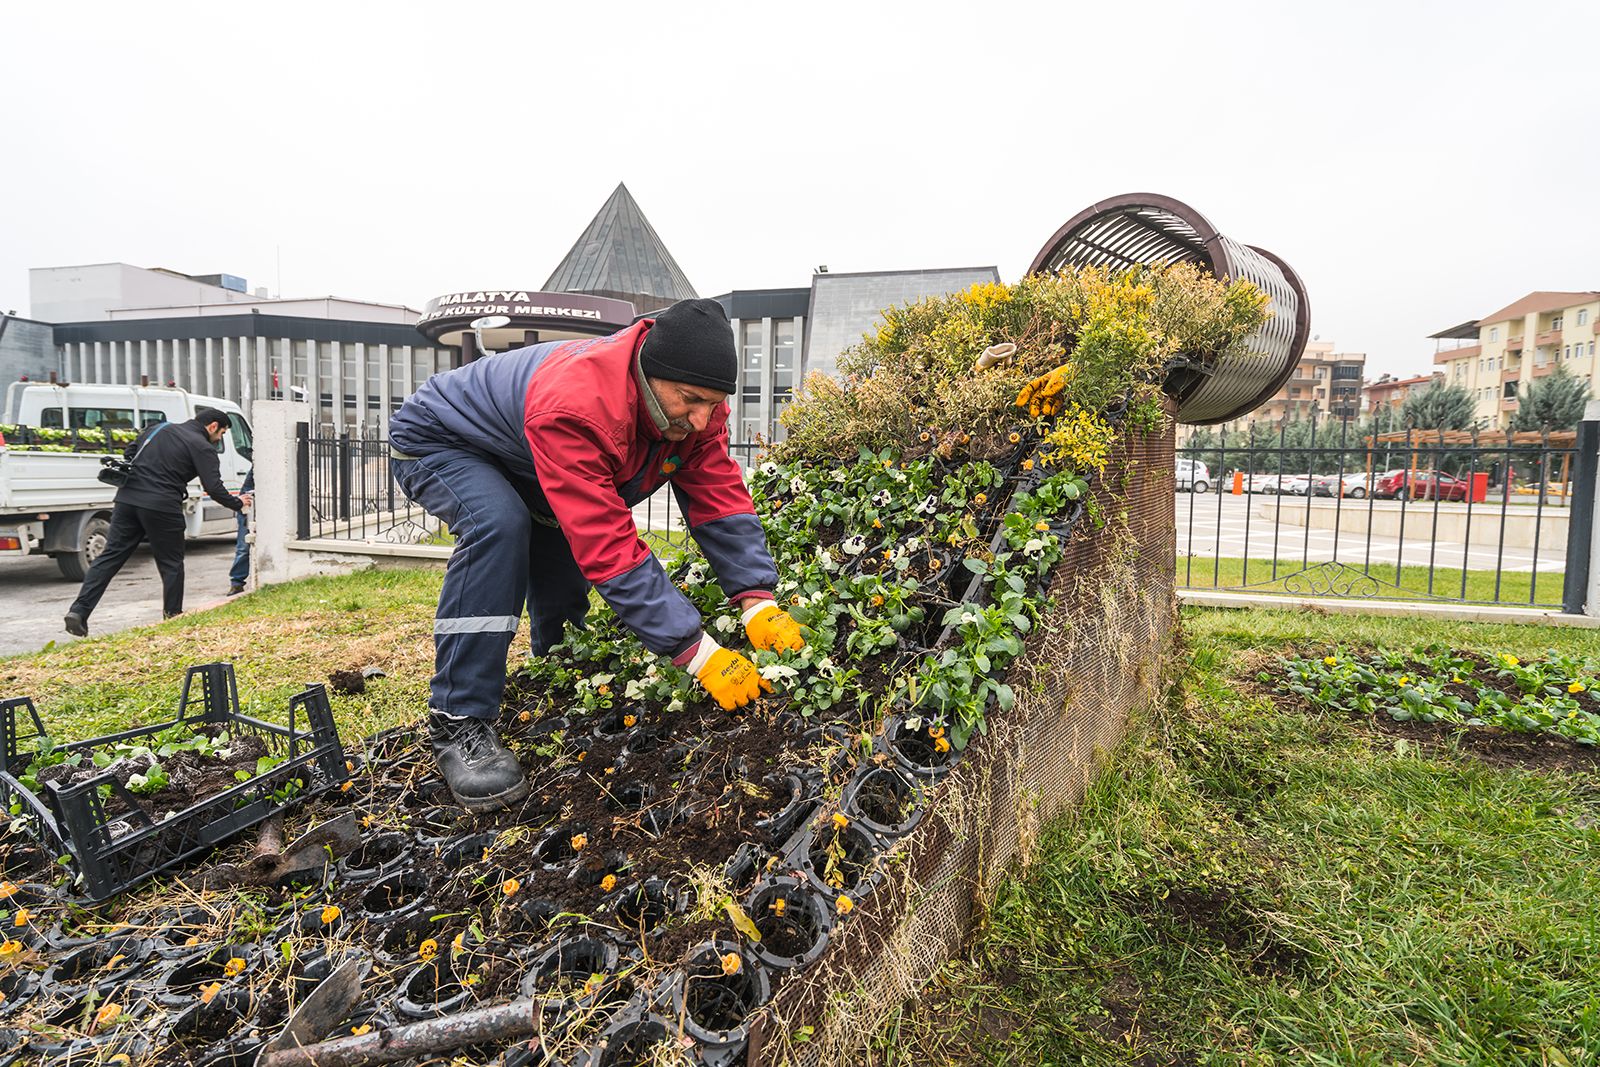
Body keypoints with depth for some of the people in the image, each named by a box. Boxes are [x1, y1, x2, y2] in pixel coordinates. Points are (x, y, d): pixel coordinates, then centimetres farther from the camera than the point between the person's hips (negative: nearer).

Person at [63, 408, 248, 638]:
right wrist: (237, 504, 6)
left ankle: (79, 611, -1)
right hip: (162, 507, -6)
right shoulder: (203, 447, -2)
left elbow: (127, 455, 22)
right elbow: (214, 488, -8)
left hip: (127, 499, 6)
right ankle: (172, 617, 14)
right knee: (171, 564, 7)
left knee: (110, 556, 6)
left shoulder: (159, 428, 20)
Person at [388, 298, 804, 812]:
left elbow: (722, 500, -20)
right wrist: (698, 653, -48)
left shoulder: (695, 404, -21)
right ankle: (459, 722, -25)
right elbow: (611, 548, -48)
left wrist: (758, 603, -33)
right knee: (499, 525, -35)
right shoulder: (574, 408, -45)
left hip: (518, 473, 7)